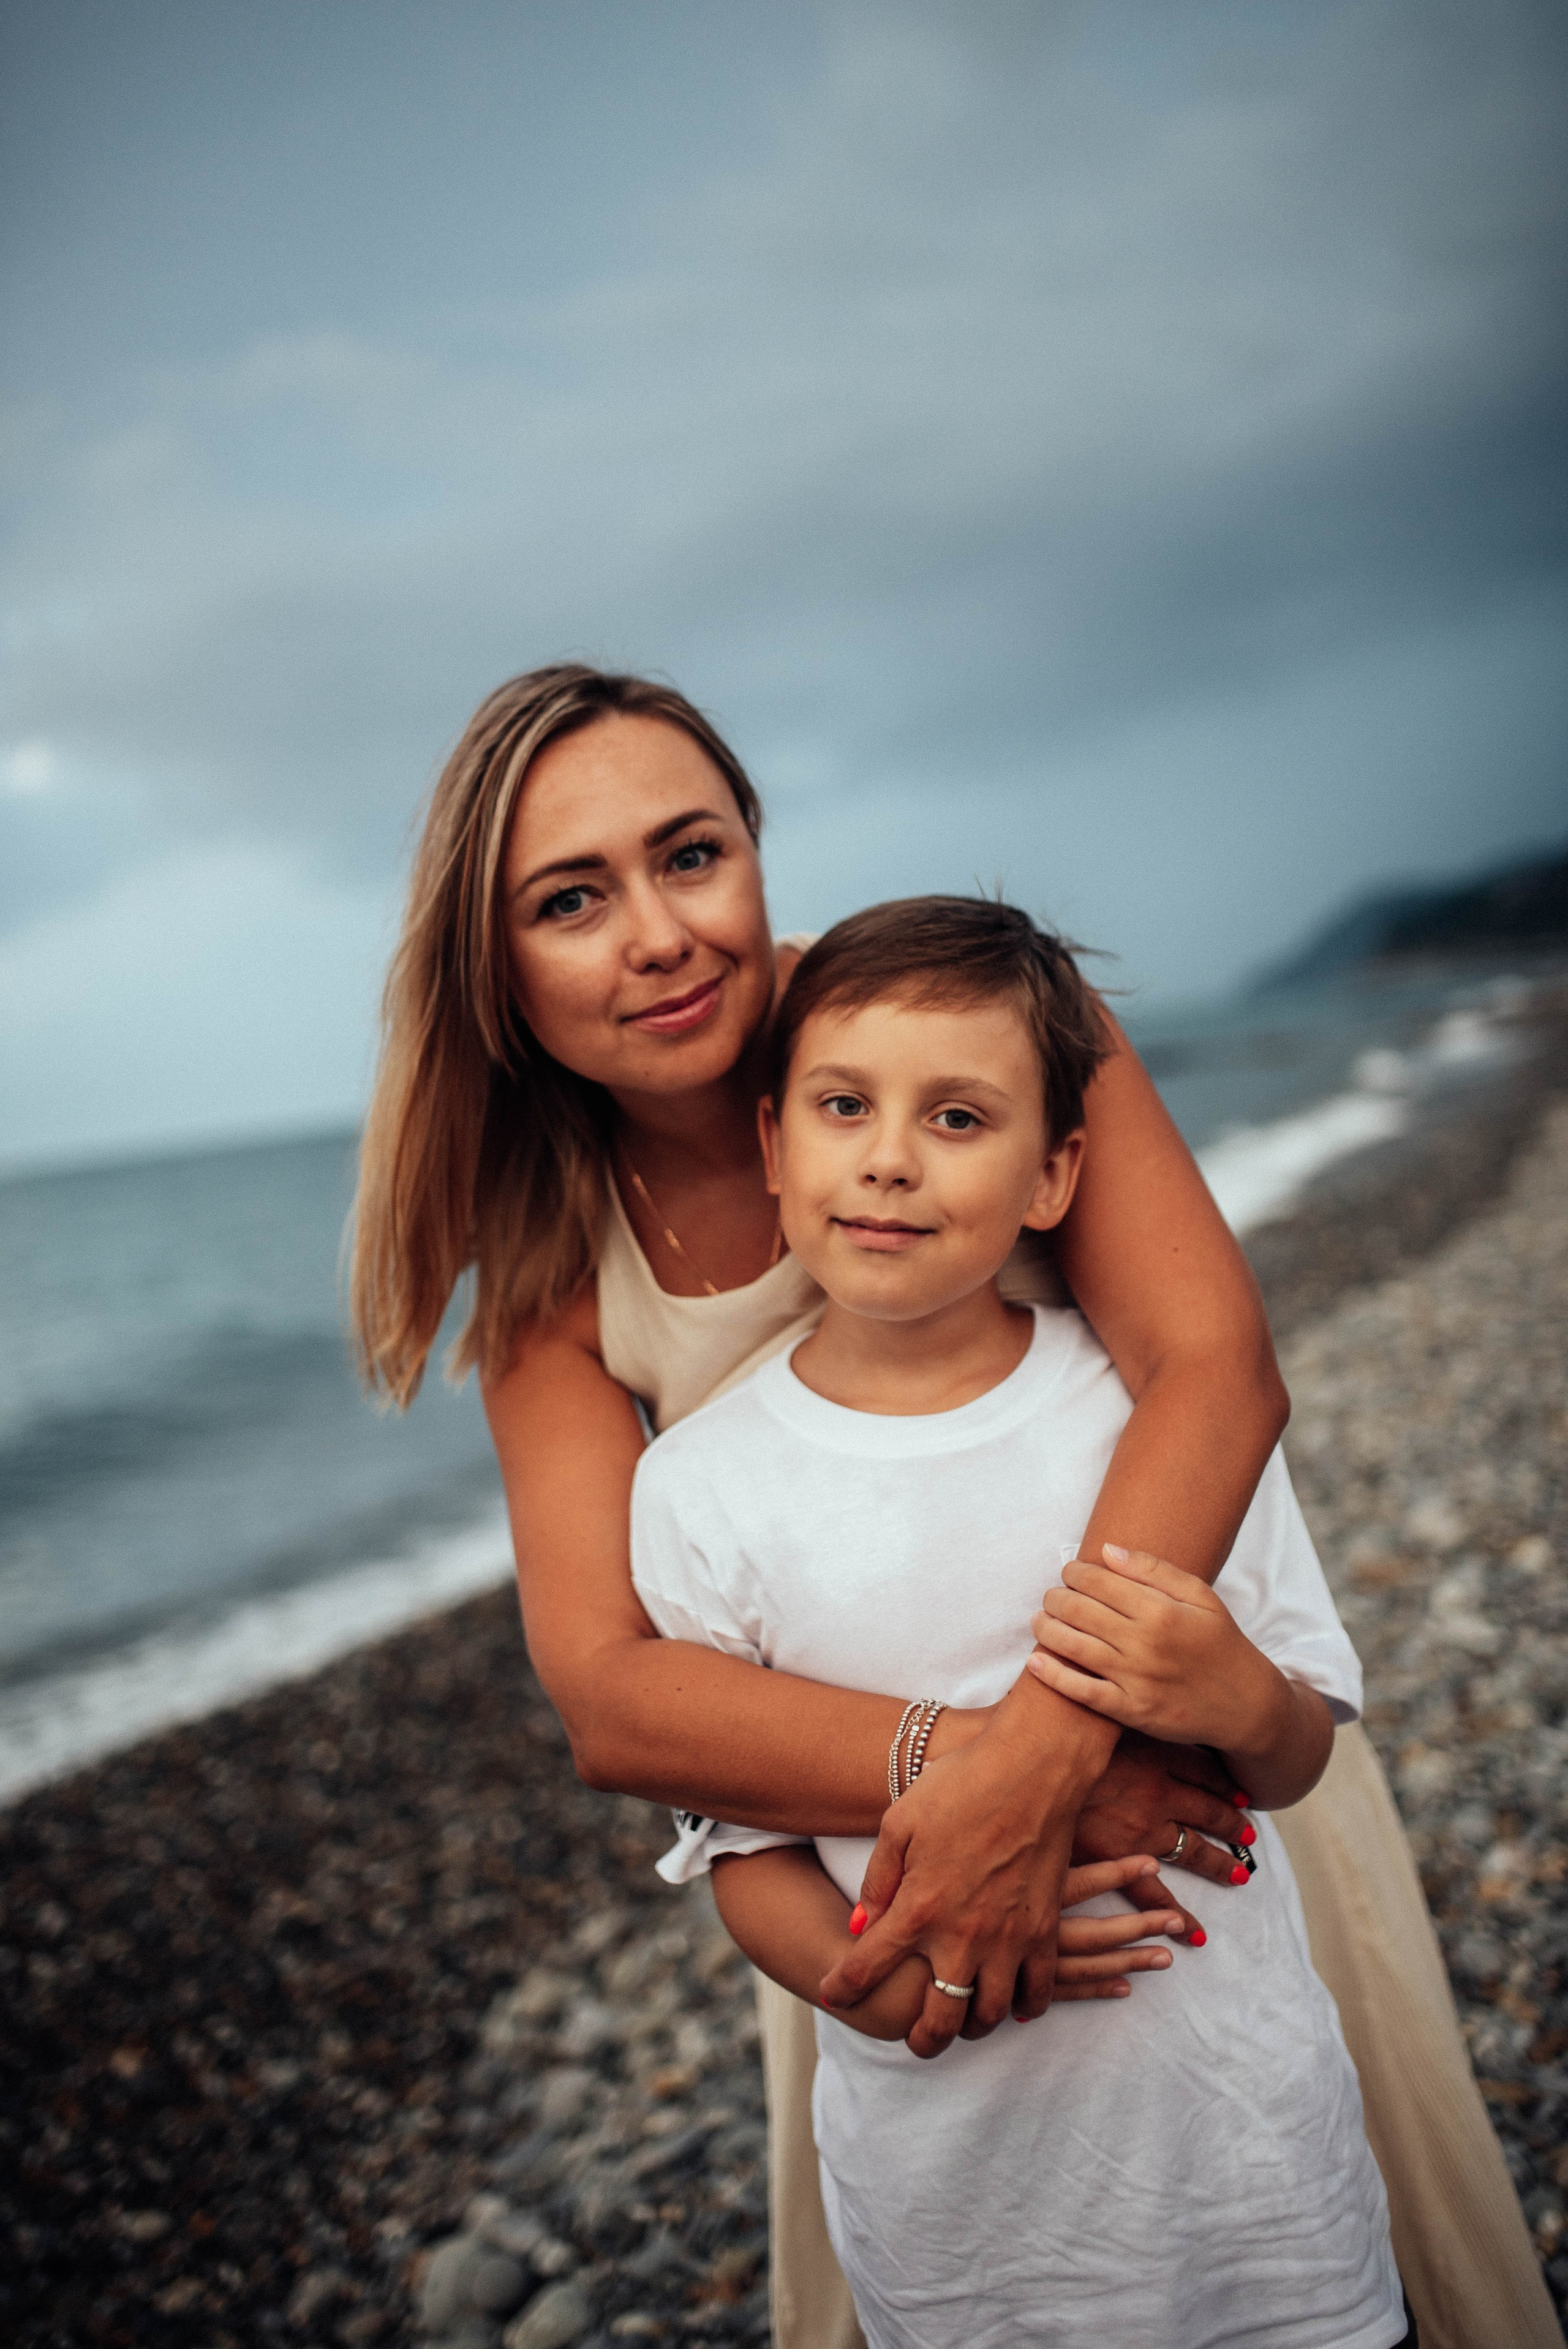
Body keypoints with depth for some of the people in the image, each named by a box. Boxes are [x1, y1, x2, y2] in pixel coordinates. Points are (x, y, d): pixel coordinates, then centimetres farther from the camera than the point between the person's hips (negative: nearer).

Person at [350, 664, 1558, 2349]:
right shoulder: (552, 1274, -15)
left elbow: (1217, 1365, -32)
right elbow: (609, 1698, -23)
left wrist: (1028, 1763, -44)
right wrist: (960, 1764, -38)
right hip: (863, 1776, 2)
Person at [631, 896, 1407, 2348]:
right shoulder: (698, 1487, -12)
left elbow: (1300, 1758, -2)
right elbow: (743, 1843, -5)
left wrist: (1241, 1702, -24)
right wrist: (892, 1992, -23)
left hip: (1235, 2103, 1)